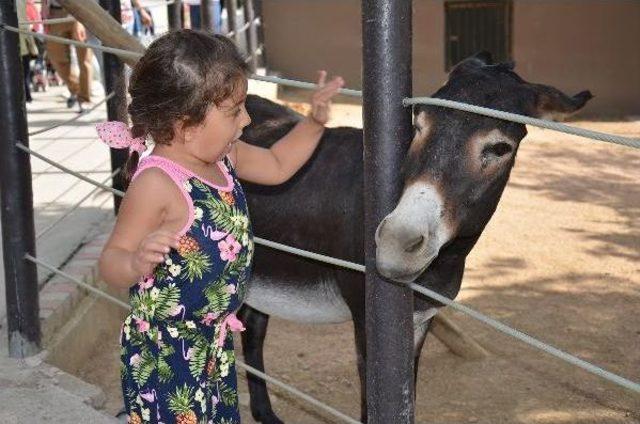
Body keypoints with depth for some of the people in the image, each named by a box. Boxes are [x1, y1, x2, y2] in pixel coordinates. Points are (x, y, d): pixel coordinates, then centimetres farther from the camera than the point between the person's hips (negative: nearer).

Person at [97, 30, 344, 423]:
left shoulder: (223, 157, 1)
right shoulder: (157, 183, -25)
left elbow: (277, 165, 19)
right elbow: (112, 259, -22)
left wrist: (314, 122, 7)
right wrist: (136, 263, -44)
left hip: (214, 342, 9)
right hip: (165, 352, -9)